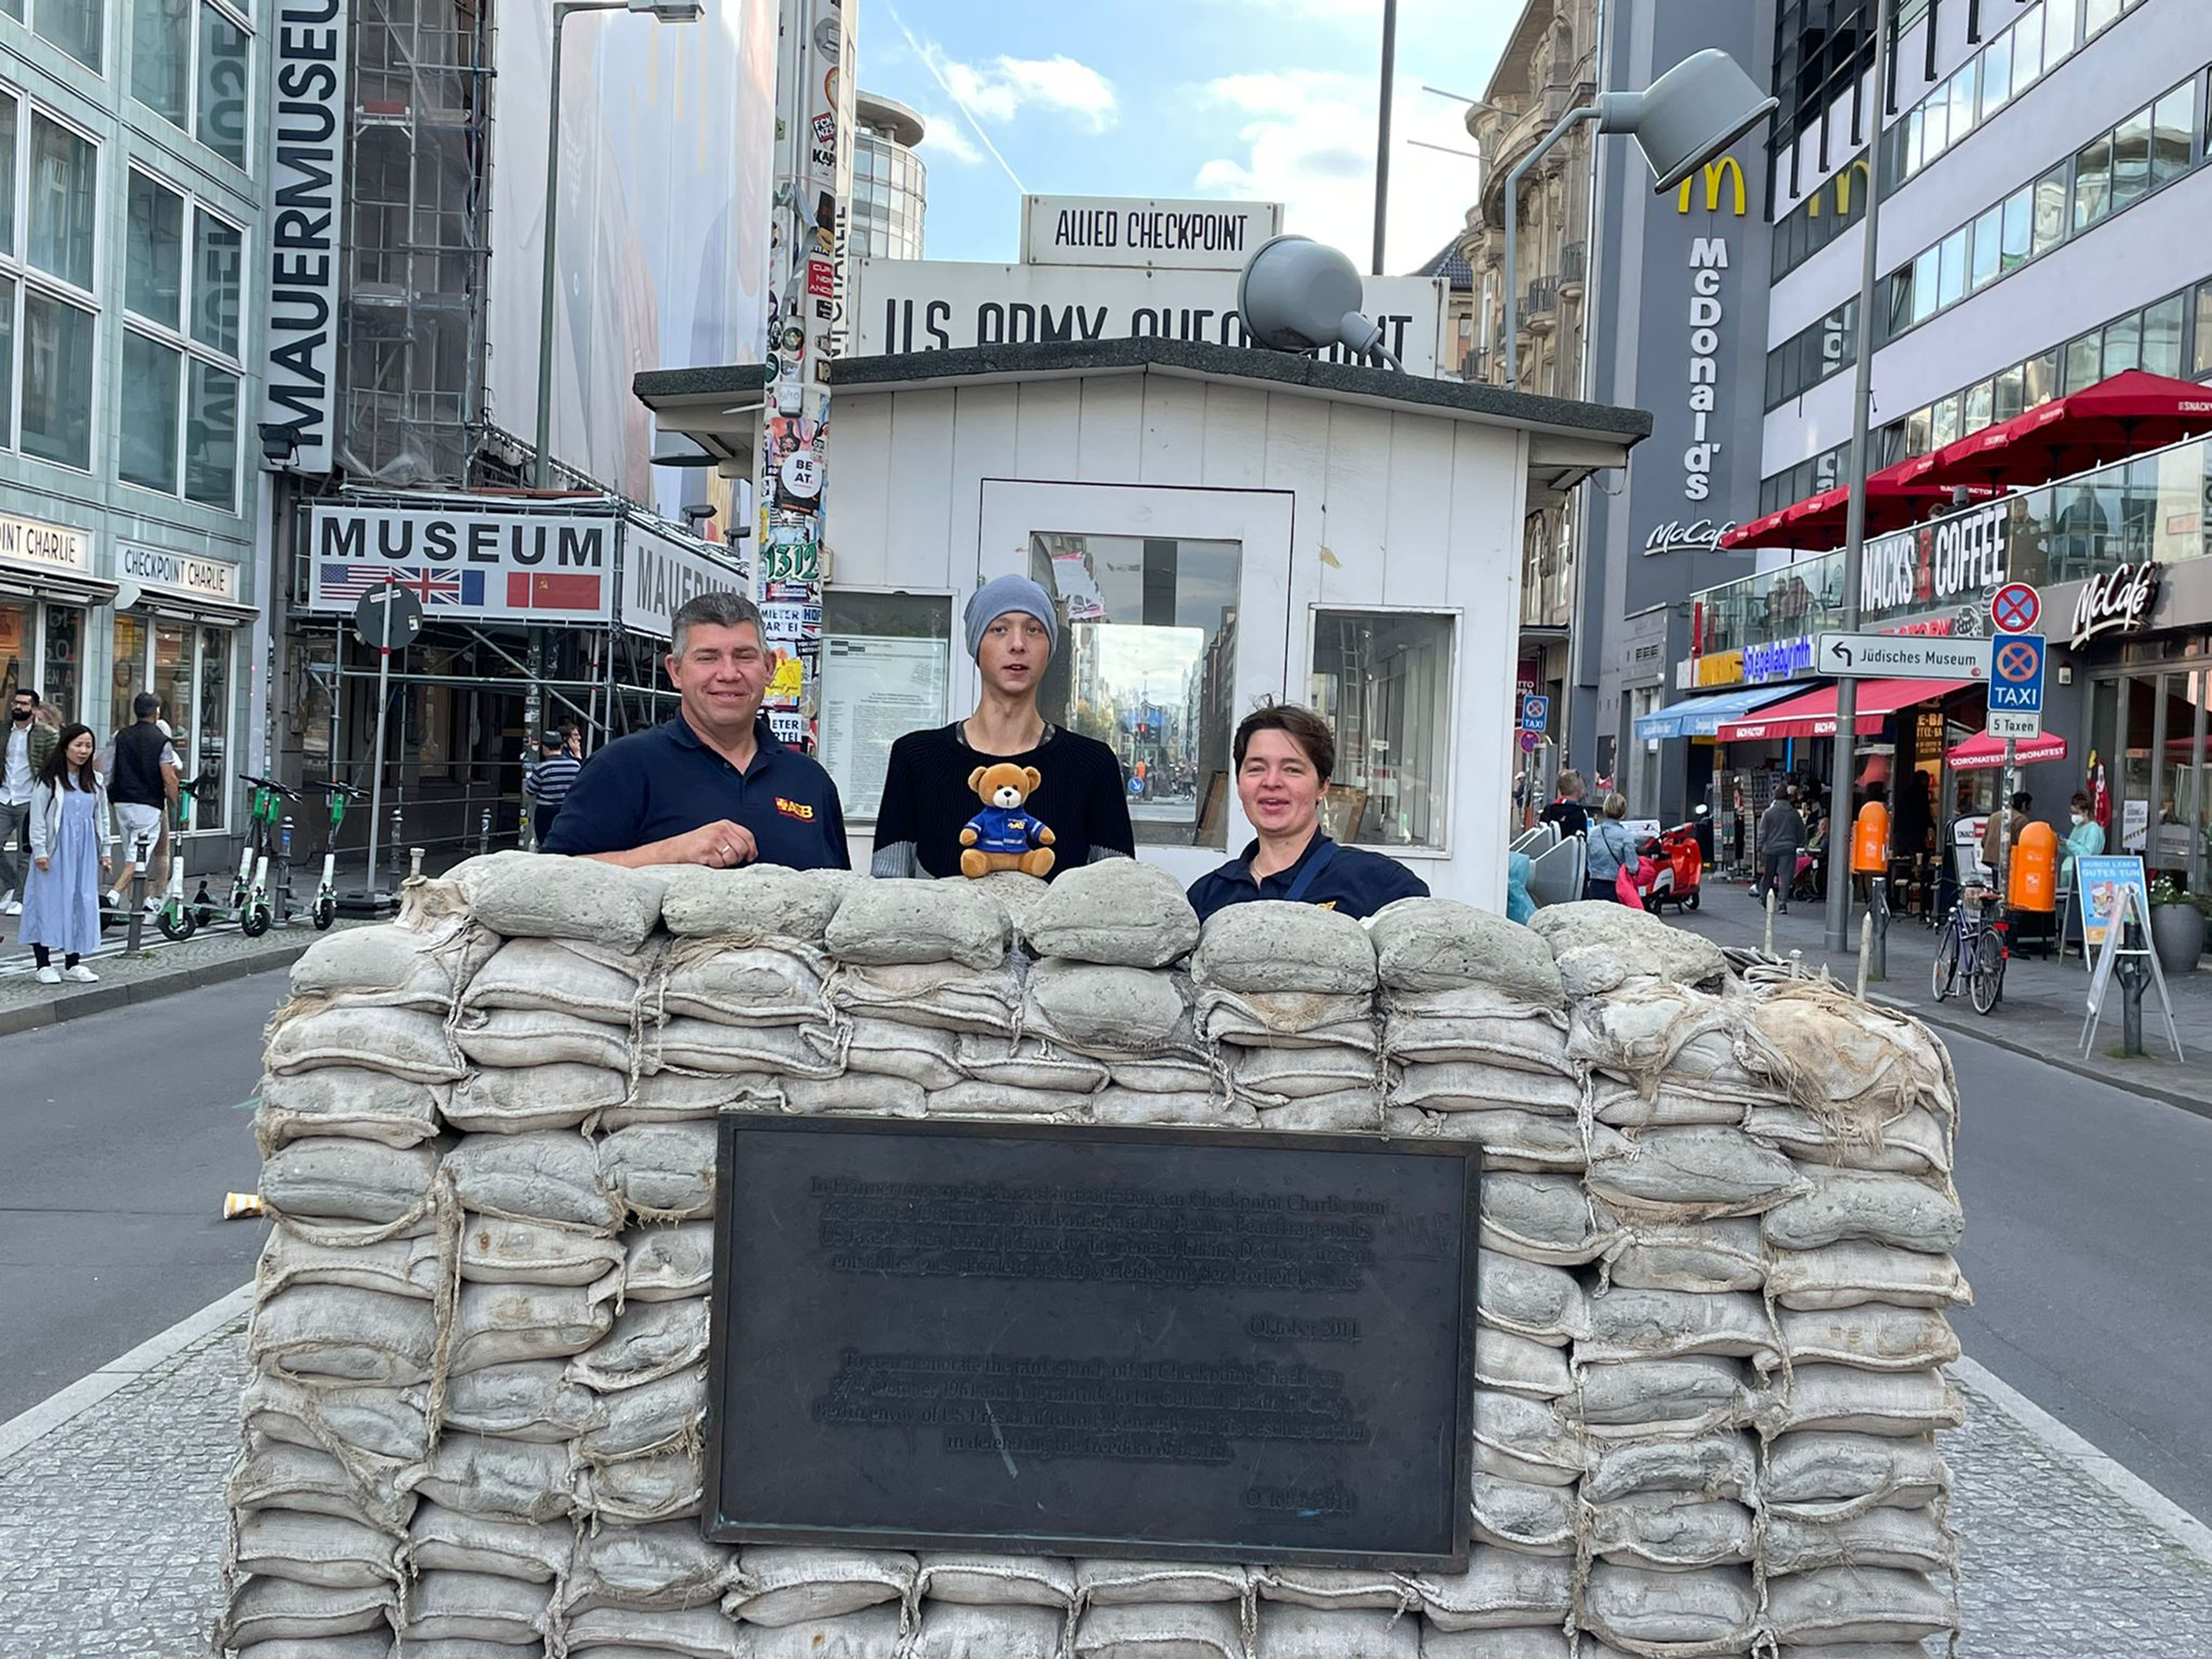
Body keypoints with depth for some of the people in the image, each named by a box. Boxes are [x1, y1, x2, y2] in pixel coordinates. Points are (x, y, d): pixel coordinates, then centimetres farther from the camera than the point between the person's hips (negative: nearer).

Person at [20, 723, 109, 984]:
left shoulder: (95, 782, 12)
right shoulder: (49, 780, -4)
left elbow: (102, 818, 17)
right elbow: (38, 818, -6)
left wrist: (104, 851, 14)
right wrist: (40, 851, -12)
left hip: (85, 850, 5)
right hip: (56, 851, -5)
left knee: (83, 903, 4)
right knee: (49, 902, -3)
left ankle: (73, 963, 13)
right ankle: (44, 965, 3)